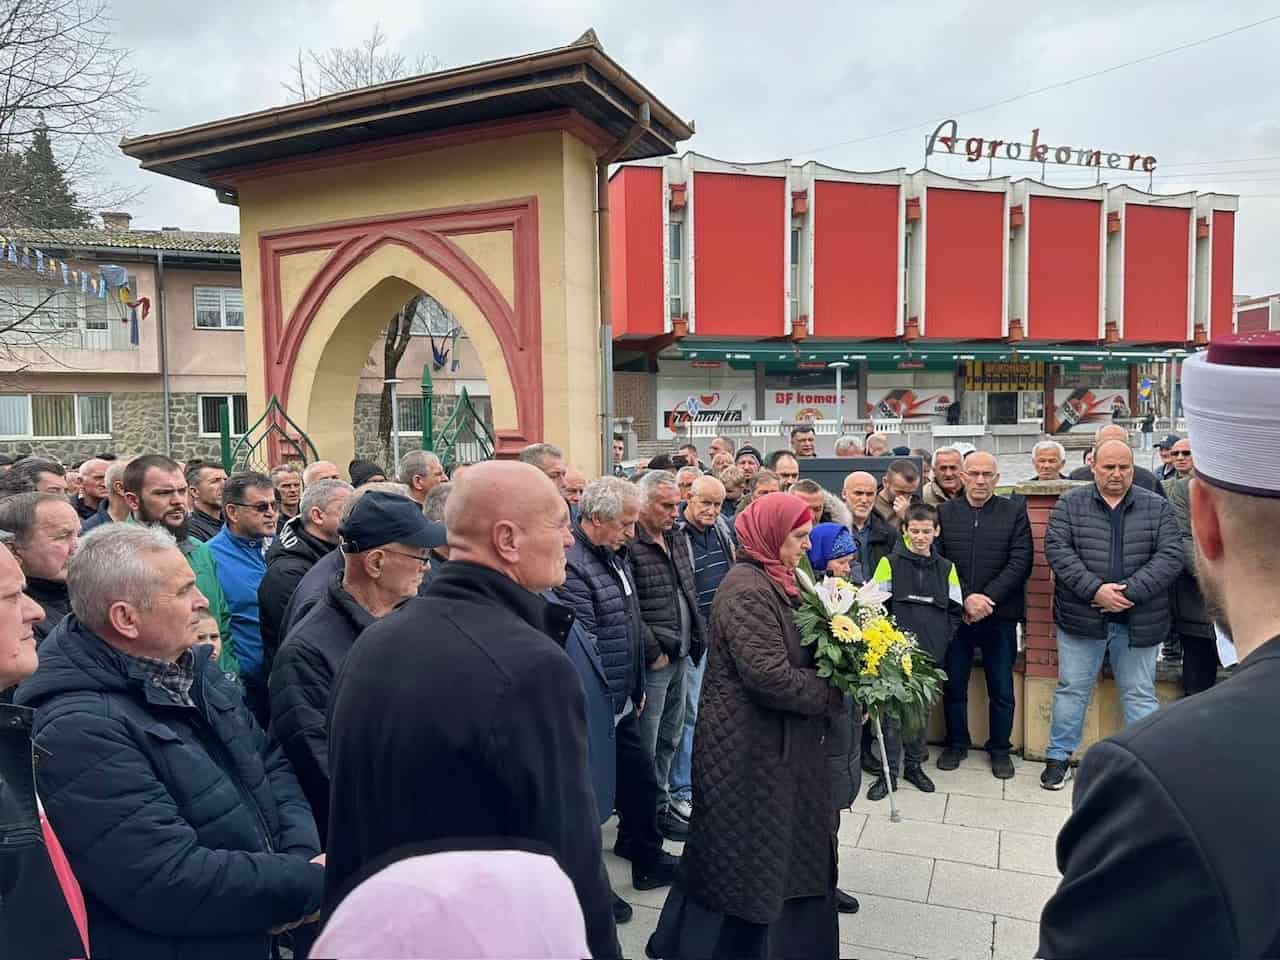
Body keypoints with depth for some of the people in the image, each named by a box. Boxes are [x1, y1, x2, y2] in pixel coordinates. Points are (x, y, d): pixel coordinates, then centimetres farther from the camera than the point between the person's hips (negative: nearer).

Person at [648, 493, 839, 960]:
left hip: (776, 738, 9)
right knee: (744, 855, 7)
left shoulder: (773, 581, 9)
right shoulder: (747, 589, -22)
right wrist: (833, 696, -15)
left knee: (782, 846, 21)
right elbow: (771, 676, -28)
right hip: (749, 745, -9)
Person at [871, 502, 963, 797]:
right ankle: (890, 770, 12)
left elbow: (955, 611, 12)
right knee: (893, 712, 0)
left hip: (931, 655, 3)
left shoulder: (946, 568, 7)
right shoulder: (890, 563, -2)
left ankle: (913, 764, 28)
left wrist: (942, 642, 1)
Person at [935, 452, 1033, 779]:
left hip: (1000, 615, -1)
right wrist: (965, 599, -15)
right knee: (953, 685, 10)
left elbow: (1020, 562, -7)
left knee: (1001, 688, 9)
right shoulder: (944, 512, 3)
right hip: (954, 614, 1)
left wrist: (986, 598, -15)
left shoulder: (1015, 512, 1)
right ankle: (956, 744, 27)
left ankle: (1000, 748, 26)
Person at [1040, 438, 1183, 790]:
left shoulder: (1157, 507, 4)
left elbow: (1170, 556, -5)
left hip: (1138, 621, 1)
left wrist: (1128, 592, -16)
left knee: (1140, 694, 10)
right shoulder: (1070, 504, 2)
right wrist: (1095, 590, -18)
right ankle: (1059, 758, 21)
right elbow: (1057, 549, -7)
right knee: (1071, 689, 9)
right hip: (1081, 617, 0)